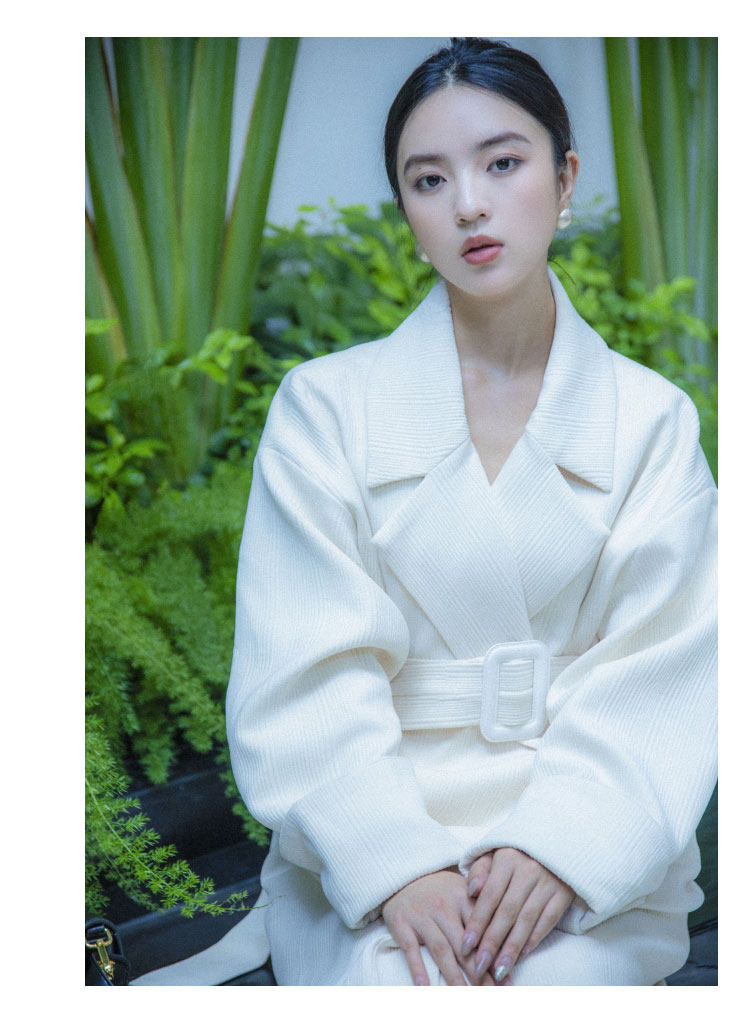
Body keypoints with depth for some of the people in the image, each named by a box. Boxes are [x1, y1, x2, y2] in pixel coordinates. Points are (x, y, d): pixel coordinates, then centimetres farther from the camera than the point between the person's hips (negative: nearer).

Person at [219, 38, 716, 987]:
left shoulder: (652, 420, 4)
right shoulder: (325, 405, 1)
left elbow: (659, 669, -3)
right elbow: (307, 672, -5)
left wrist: (564, 846, -18)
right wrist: (395, 865, -18)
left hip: (592, 838, 1)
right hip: (365, 832, 0)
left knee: (560, 975, -26)